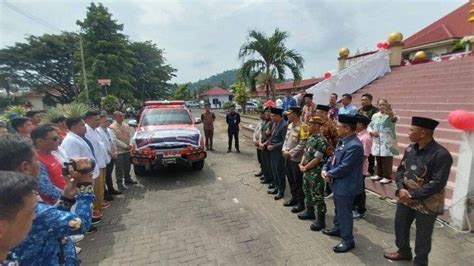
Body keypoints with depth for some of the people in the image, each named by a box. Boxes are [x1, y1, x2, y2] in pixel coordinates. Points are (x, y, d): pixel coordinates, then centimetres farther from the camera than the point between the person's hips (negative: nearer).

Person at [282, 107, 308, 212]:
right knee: (290, 179, 18)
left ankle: (301, 203, 17)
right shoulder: (290, 125, 9)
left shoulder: (303, 127, -16)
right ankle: (294, 198, 34)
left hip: (297, 159, -8)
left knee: (298, 182, 3)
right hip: (288, 158, 8)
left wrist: (290, 153, -17)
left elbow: (302, 144, -19)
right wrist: (284, 150, -2)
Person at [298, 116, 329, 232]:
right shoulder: (311, 138, 9)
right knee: (307, 192, 22)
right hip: (307, 172, 9)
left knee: (317, 197, 1)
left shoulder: (321, 140, -20)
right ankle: (310, 211, 40)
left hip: (316, 174, -9)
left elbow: (317, 159, -22)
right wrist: (301, 164, 0)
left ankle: (321, 220, 13)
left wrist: (305, 168, -13)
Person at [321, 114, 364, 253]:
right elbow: (333, 156, 11)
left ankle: (348, 240, 21)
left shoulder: (354, 146, -28)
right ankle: (338, 228, 46)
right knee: (338, 208, 26)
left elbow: (343, 168, -28)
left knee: (344, 212, 5)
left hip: (346, 185, -10)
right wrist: (325, 169, -4)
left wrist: (329, 174, -14)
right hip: (338, 183, 10)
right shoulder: (342, 140, 4)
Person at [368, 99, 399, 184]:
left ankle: (387, 177, 5)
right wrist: (371, 131, -5)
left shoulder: (390, 115, -7)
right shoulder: (375, 116, 11)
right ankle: (379, 175, 26)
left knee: (387, 160, -5)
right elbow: (369, 126, 17)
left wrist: (392, 115, -54)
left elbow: (395, 120, -31)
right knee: (378, 160, 13)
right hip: (377, 142, 6)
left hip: (387, 143, -5)